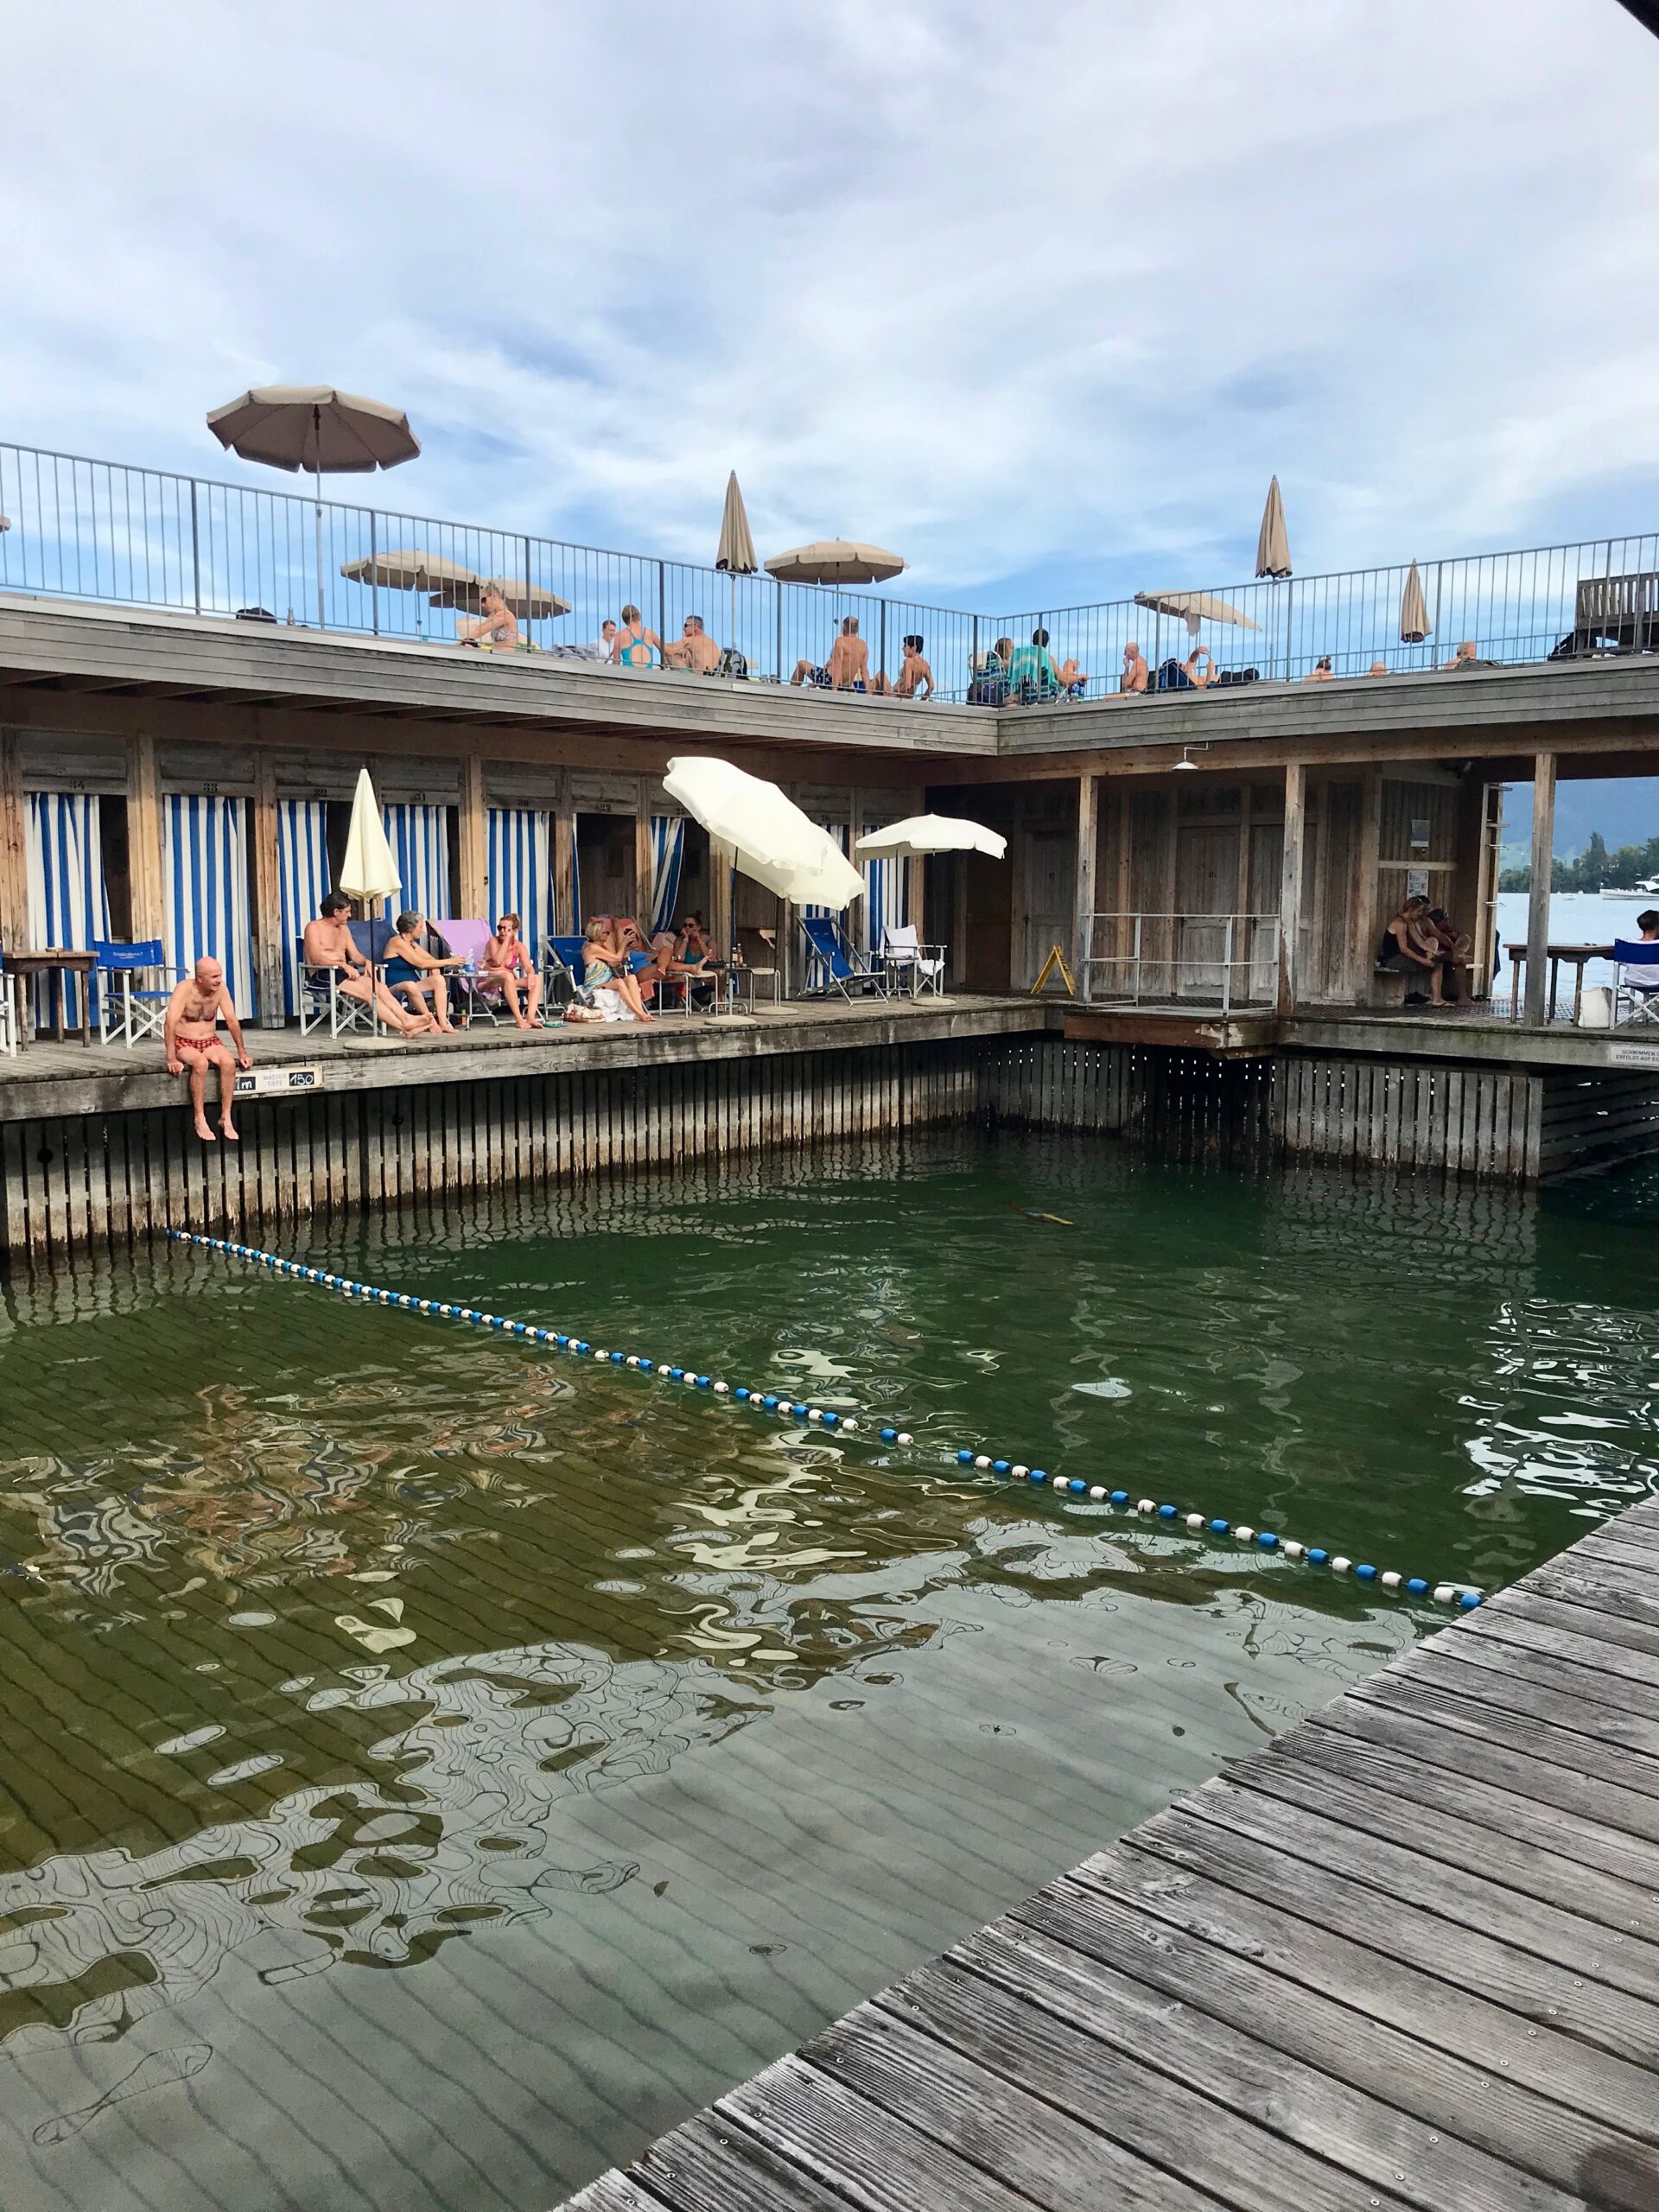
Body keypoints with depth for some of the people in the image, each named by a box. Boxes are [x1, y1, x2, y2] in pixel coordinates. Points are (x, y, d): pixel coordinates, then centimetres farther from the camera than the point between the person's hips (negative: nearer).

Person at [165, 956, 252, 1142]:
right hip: (184, 1043, -4)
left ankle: (226, 1117, -22)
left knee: (229, 1062, -27)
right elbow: (170, 1023, -25)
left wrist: (242, 1052, -2)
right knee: (200, 1063, -35)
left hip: (210, 1041, 4)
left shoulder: (220, 989, -5)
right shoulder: (184, 989, -18)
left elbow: (232, 1020, 1)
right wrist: (171, 1060, -33)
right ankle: (200, 1120, -28)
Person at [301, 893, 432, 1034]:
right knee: (367, 990, -28)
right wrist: (344, 966, -26)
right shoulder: (314, 927, -2)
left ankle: (406, 1018, -38)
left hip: (344, 974, 7)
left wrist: (366, 962, -8)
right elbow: (317, 958, -15)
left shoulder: (344, 929, 21)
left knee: (379, 987, -21)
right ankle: (403, 1027, -39)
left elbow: (355, 955, 16)